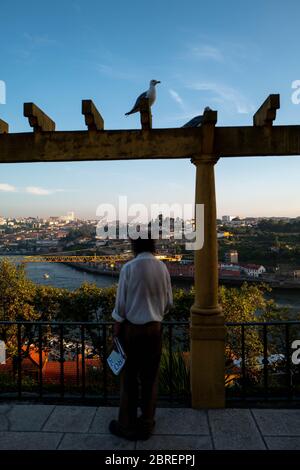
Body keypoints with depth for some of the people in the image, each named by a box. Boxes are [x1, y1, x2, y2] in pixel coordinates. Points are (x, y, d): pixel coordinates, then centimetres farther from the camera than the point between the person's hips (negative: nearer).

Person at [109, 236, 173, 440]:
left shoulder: (129, 268, -17)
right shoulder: (162, 268, -5)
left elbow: (121, 303, -11)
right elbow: (169, 302, 3)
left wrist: (117, 325, 3)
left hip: (132, 327, -3)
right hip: (155, 327, 4)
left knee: (129, 378, 12)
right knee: (150, 378, 15)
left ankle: (127, 425, 26)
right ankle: (146, 424, 30)